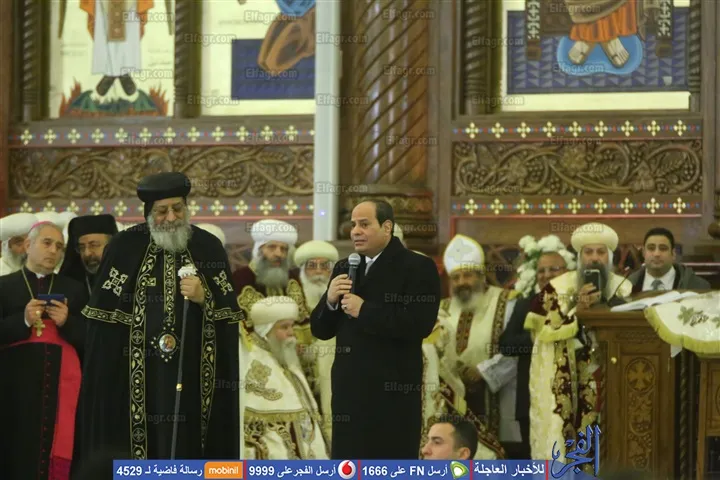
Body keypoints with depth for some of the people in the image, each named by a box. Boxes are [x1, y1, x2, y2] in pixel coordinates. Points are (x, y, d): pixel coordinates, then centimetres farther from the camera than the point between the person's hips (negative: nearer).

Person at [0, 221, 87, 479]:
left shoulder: (74, 290, 14)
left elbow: (90, 341, 9)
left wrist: (66, 322, -8)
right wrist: (23, 321, -14)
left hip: (60, 383, 1)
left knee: (55, 454, -8)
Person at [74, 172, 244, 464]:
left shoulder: (209, 248, 6)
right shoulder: (124, 247, 1)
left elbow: (229, 313, 8)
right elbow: (105, 320, 1)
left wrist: (203, 298, -11)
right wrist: (107, 381, -4)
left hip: (194, 377, 1)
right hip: (137, 380, -1)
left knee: (188, 453, -1)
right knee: (138, 459, -3)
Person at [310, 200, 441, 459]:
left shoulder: (418, 267, -5)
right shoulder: (344, 269, 15)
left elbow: (420, 324, -18)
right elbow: (320, 330, 15)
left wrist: (364, 311, -15)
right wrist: (330, 301, -6)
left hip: (393, 392, -6)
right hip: (349, 391, 6)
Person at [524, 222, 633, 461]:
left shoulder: (624, 290, 7)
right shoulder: (558, 288, 3)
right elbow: (543, 330, -6)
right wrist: (577, 309, -15)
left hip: (607, 383, 1)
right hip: (561, 383, -1)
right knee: (557, 436, -8)